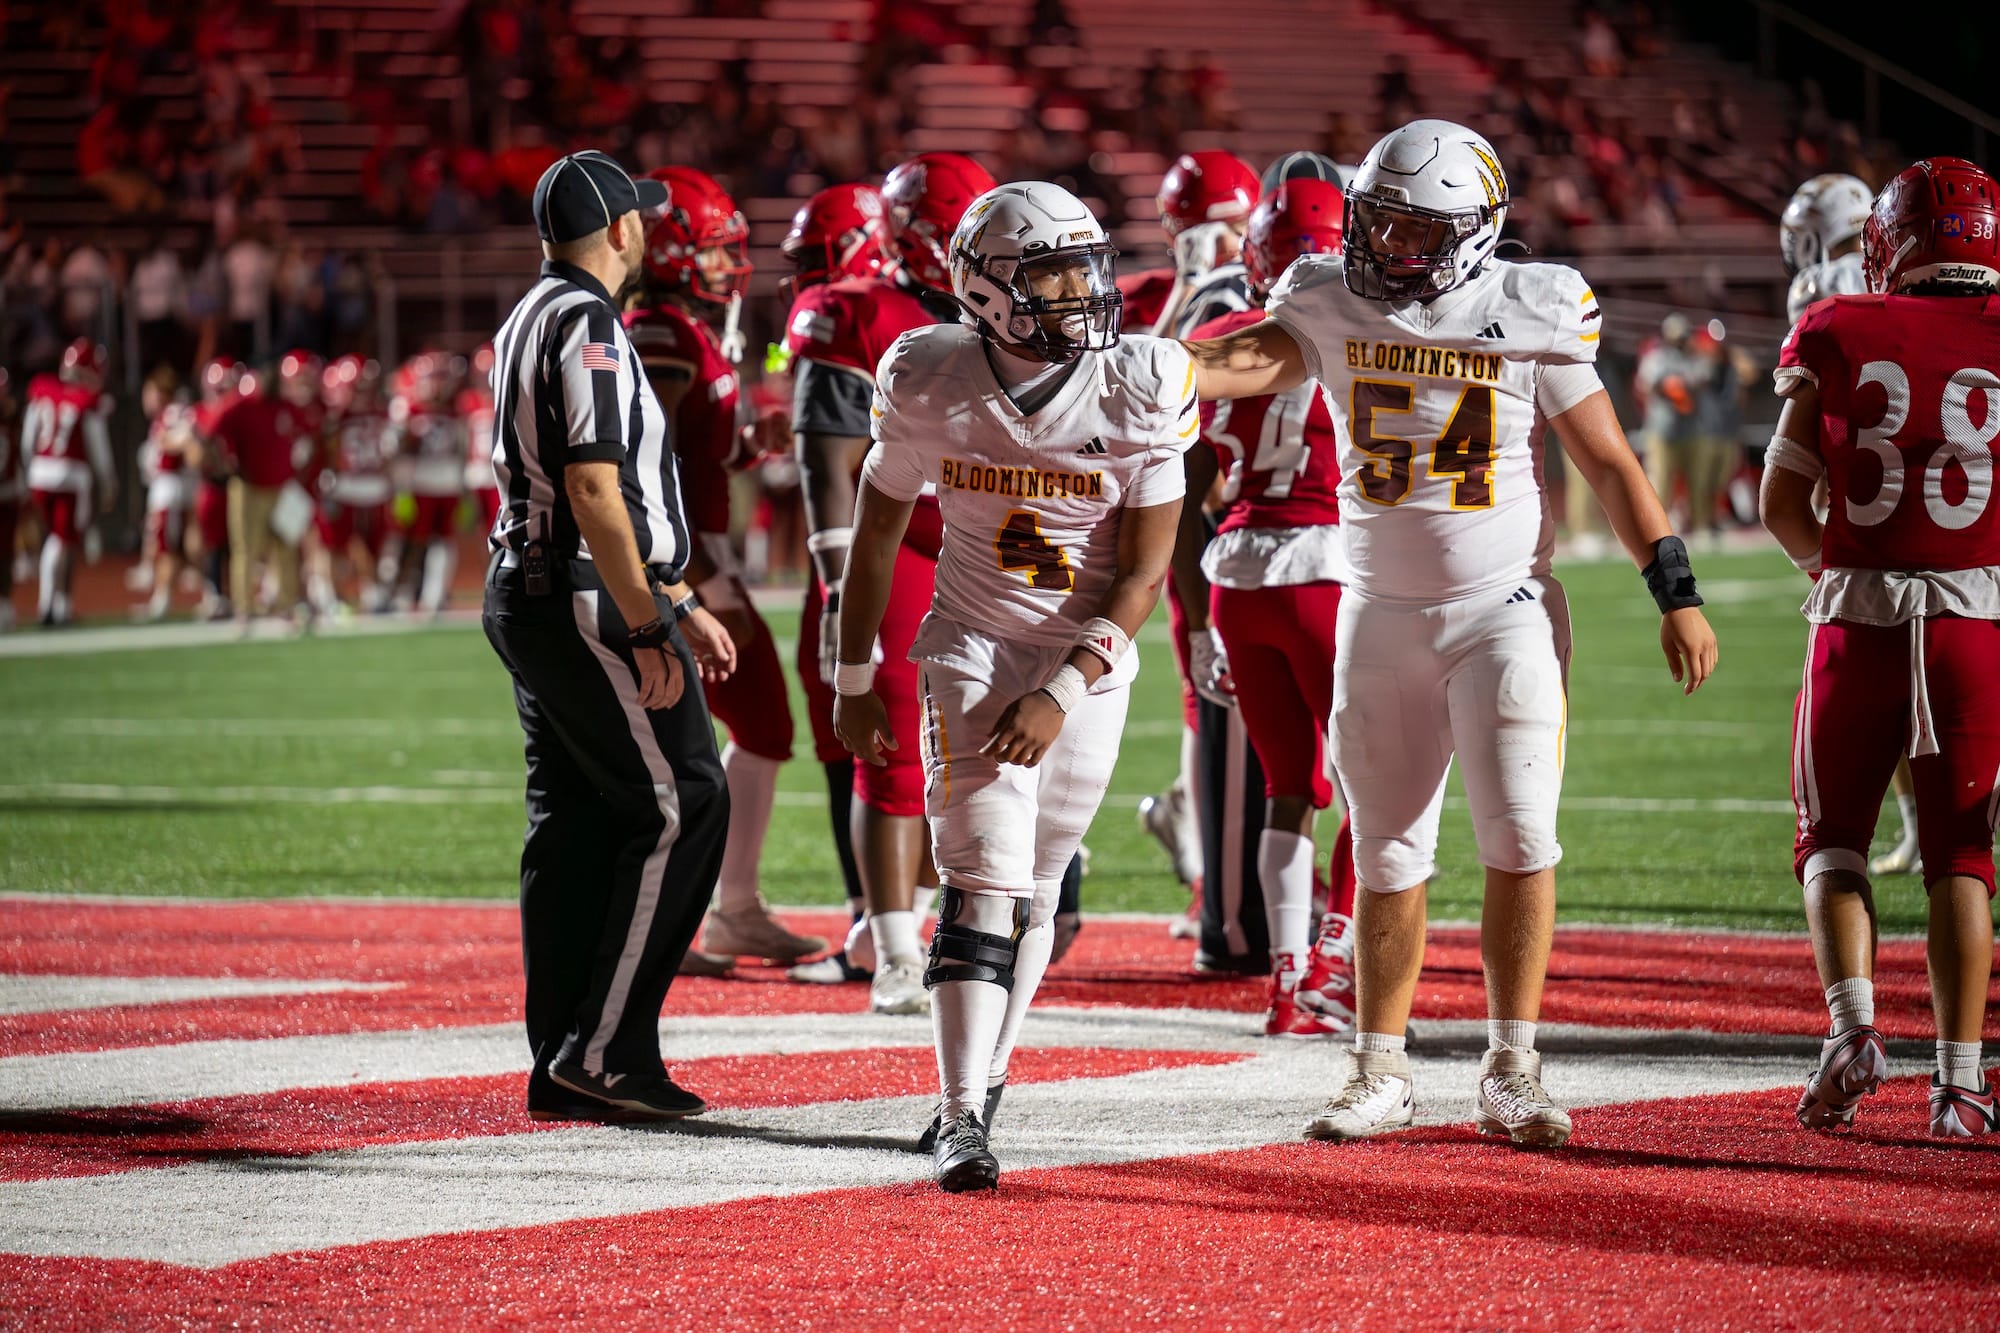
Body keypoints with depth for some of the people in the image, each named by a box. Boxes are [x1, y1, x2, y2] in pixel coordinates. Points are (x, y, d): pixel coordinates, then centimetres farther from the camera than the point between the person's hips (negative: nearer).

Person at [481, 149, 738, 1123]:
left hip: (526, 596, 10)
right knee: (682, 806, -6)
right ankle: (605, 1052, -9)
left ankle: (562, 1063, 11)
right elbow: (595, 493, -21)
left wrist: (679, 604, 24)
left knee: (574, 822, 10)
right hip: (586, 606, -10)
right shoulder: (587, 325, -15)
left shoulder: (529, 323, 17)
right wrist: (647, 631, -19)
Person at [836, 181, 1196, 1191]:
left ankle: (981, 1079, 26)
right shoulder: (931, 384, -12)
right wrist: (853, 680, 7)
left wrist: (1062, 697, -19)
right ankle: (963, 1119, -16)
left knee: (1032, 890, 8)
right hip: (972, 650, -1)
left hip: (1088, 661, 1)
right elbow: (876, 532, 3)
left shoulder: (1137, 392, -14)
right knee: (985, 878, -14)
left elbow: (1143, 576, -11)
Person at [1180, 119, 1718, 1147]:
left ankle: (1511, 1072, -1)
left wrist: (1676, 596, -4)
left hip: (1504, 611, -2)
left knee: (1518, 839, -10)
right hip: (1381, 616, 2)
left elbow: (1610, 464, -2)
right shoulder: (1333, 306, 1)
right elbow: (1253, 360, -17)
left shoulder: (1528, 318, -6)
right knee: (1388, 857, 7)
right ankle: (1379, 1073, 16)